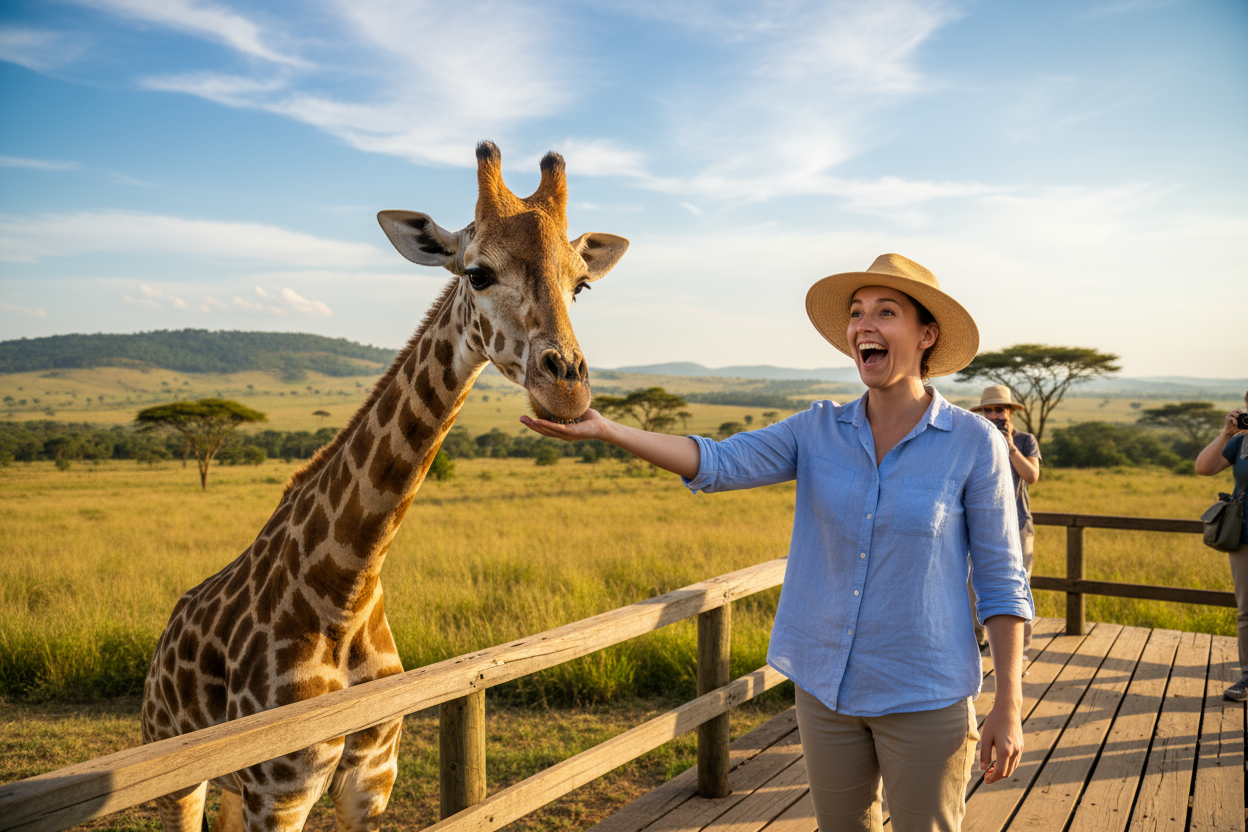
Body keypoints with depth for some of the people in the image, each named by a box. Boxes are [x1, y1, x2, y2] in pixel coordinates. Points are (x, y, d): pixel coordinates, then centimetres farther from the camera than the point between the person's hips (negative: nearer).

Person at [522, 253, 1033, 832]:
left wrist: (1008, 708, -8)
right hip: (826, 685, 4)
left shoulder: (974, 443, -9)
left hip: (924, 697, -3)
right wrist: (603, 428, -25)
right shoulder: (819, 431, -1)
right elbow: (717, 463, -13)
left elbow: (1002, 581, -6)